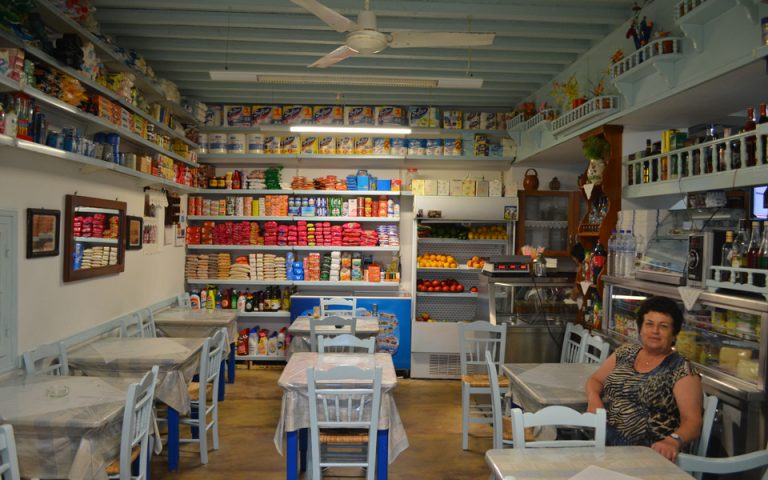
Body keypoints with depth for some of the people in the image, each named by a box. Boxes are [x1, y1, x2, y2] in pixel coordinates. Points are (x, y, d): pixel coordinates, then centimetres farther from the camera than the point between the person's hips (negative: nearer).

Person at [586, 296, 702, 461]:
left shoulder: (682, 370, -2)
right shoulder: (625, 353, 13)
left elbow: (692, 421, -9)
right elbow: (595, 380, 20)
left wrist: (673, 441, -30)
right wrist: (593, 398, -3)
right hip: (600, 440, 5)